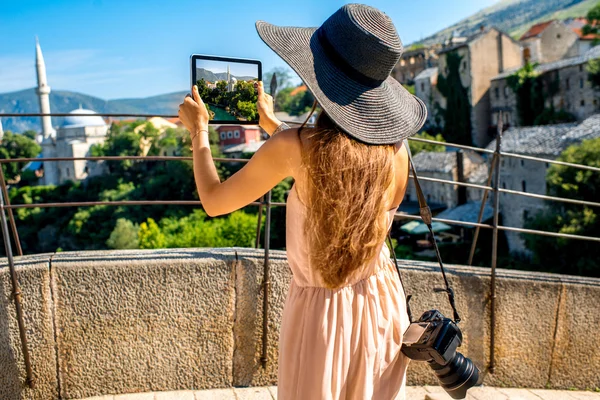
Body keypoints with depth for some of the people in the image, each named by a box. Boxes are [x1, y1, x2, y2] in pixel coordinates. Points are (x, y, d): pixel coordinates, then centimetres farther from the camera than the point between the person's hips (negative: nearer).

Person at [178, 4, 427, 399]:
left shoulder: (294, 146, -23)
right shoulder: (397, 151, -10)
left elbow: (214, 201, -10)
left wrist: (199, 130, 6)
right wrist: (271, 123, 18)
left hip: (321, 312, -3)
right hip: (383, 304, 4)